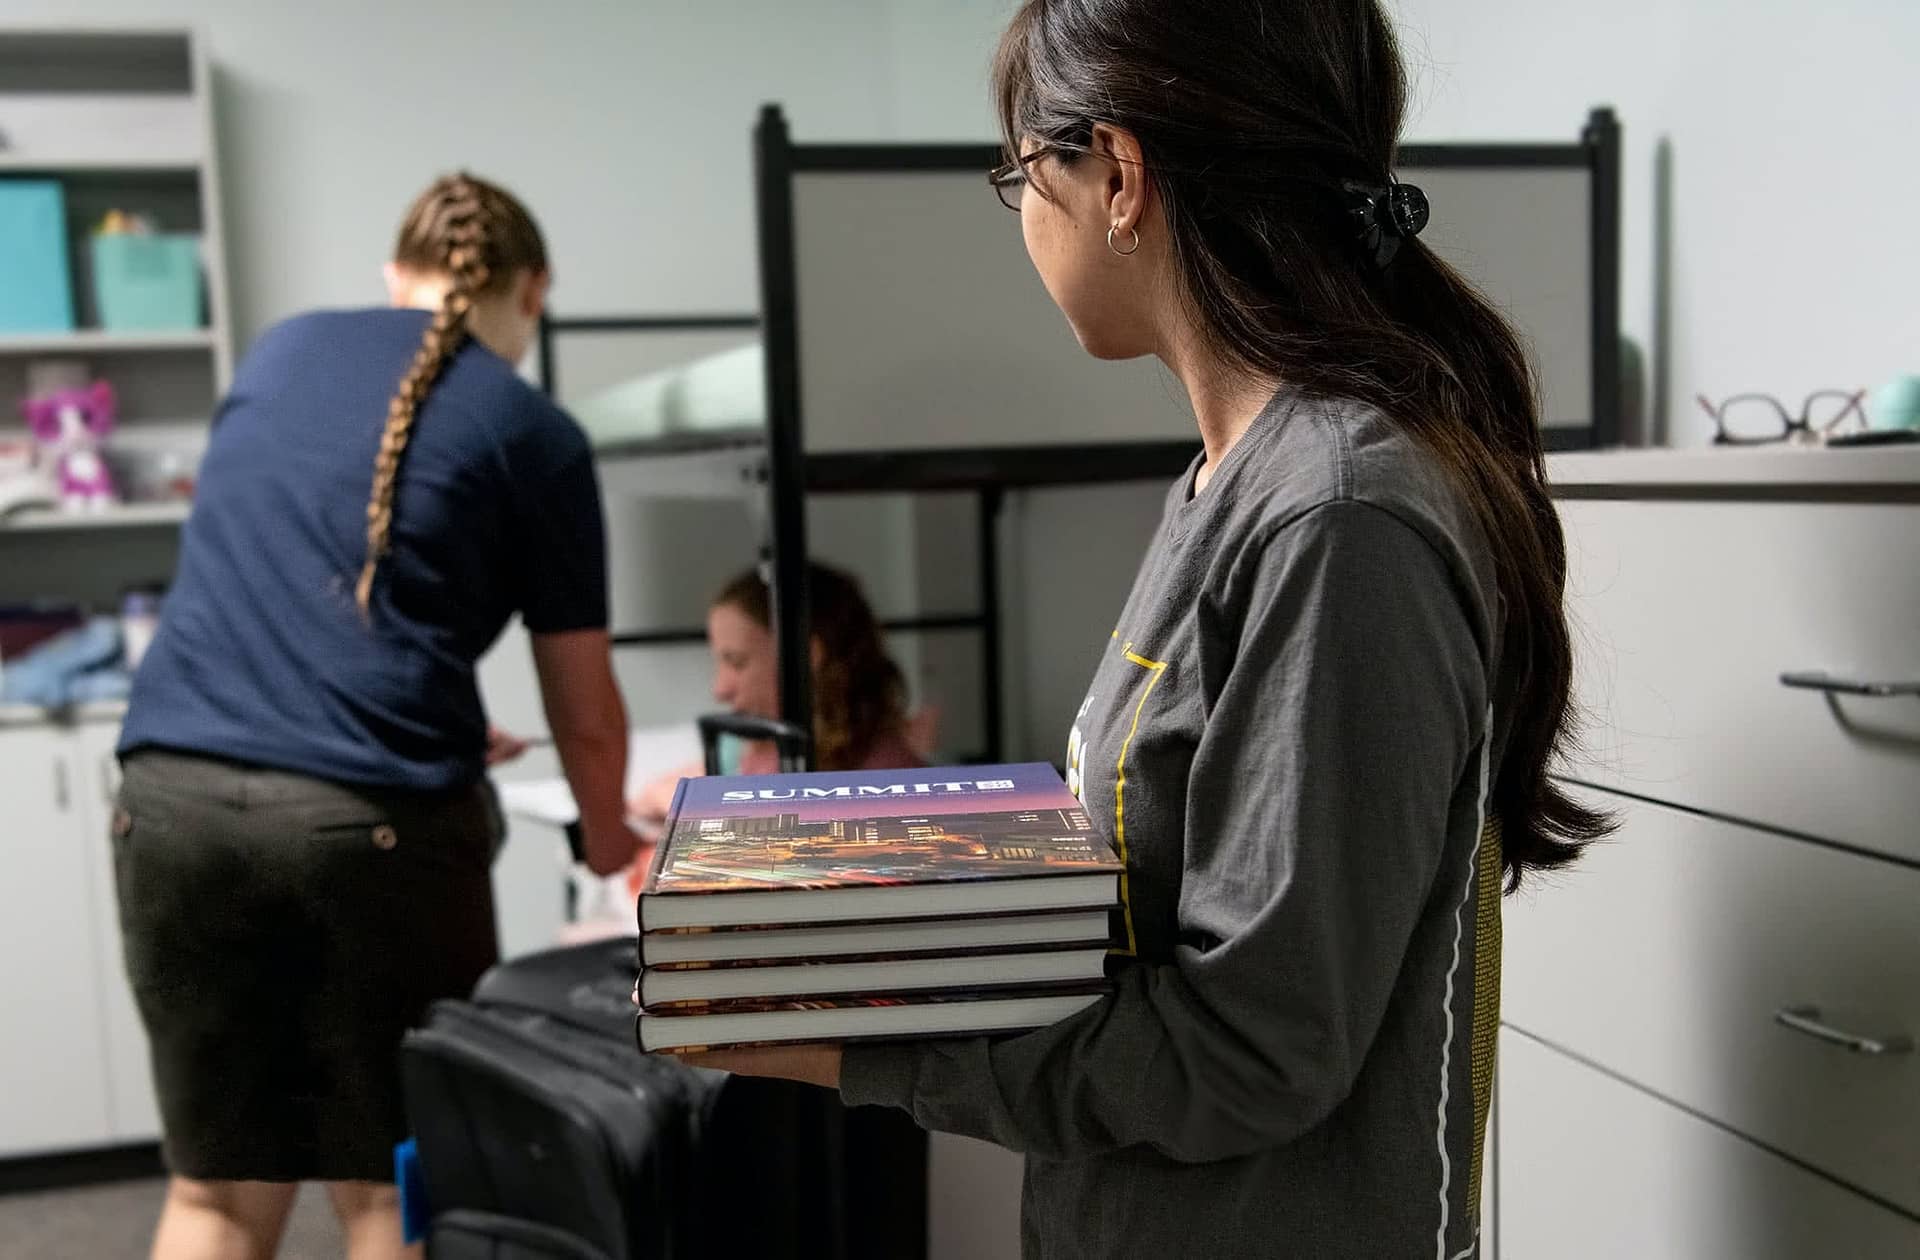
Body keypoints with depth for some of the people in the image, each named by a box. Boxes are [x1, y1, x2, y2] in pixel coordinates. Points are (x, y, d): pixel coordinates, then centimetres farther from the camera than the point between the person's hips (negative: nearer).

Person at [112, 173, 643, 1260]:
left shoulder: (281, 350, 16)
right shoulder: (536, 433, 3)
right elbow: (586, 713, 8)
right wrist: (609, 841, 27)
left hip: (172, 794, 4)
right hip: (374, 819, -4)